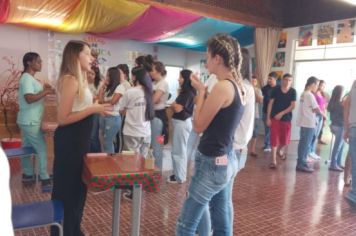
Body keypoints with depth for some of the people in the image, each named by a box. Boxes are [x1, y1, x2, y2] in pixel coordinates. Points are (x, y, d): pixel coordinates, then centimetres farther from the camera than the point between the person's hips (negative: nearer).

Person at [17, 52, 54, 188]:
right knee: (42, 148, -6)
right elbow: (29, 98, -29)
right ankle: (45, 179, 0)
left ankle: (27, 174, 27)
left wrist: (42, 87, 6)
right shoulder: (27, 78, -18)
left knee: (27, 147, 16)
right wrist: (47, 91, -26)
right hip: (30, 121, -10)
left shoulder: (29, 78, 14)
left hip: (27, 120, 10)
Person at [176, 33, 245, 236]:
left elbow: (199, 125, -13)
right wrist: (204, 92, 7)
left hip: (212, 163, -9)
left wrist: (201, 92, -5)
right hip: (228, 160, 10)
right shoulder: (239, 86, 8)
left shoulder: (222, 87, -19)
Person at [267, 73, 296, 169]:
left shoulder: (293, 91, -1)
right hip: (274, 118, -1)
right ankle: (273, 160, 3)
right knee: (274, 139, -3)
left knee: (285, 139, 7)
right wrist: (268, 117, -7)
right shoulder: (275, 90, -3)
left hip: (287, 118, 1)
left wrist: (281, 113, -15)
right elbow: (270, 103, -2)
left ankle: (281, 150, 41)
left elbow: (293, 106, -6)